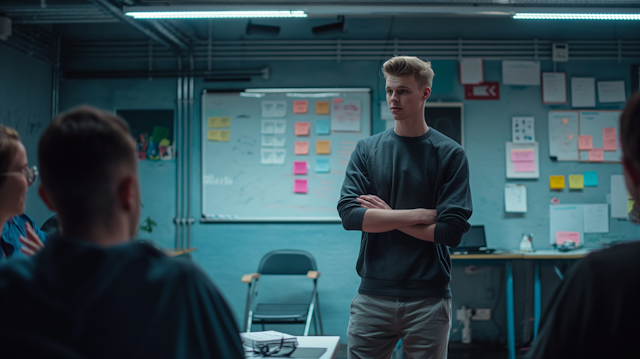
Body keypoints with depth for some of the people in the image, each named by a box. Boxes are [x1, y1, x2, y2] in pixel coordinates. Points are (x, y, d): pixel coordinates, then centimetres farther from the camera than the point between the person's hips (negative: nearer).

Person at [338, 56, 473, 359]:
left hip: (428, 299, -1)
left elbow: (452, 232, -10)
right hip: (373, 295, 2)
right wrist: (420, 214, -10)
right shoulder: (367, 149, 6)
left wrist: (388, 217, -7)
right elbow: (349, 214, -8)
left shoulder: (450, 154, -1)